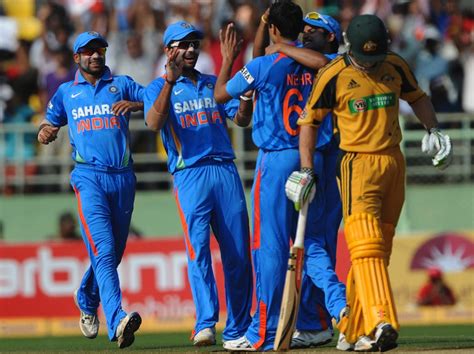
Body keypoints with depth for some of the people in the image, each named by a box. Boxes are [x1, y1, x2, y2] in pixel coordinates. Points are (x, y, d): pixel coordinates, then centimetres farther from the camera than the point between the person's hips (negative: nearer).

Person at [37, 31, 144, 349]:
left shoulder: (122, 84, 14)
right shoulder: (66, 92, 17)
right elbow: (49, 124, 22)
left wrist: (134, 104, -16)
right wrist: (45, 132, -2)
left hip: (122, 178, 2)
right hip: (89, 177, -2)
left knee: (114, 252, 13)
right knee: (103, 249, -19)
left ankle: (87, 301, 41)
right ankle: (118, 321, -33)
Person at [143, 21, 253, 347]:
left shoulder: (214, 83, 20)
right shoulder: (159, 87, 8)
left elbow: (242, 119, 11)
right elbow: (154, 122, -12)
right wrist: (170, 80, -21)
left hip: (226, 170, 4)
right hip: (190, 174, -4)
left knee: (238, 252, 2)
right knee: (198, 247, -19)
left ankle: (238, 329, 11)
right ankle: (206, 324, -26)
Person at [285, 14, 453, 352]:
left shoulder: (396, 66, 4)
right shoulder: (334, 76, -7)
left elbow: (417, 97, 22)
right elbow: (310, 120, 1)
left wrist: (433, 129, 5)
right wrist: (306, 169, -5)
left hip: (394, 162, 5)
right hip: (358, 164, -5)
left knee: (380, 247, 8)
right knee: (366, 246, -20)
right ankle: (381, 323, -33)